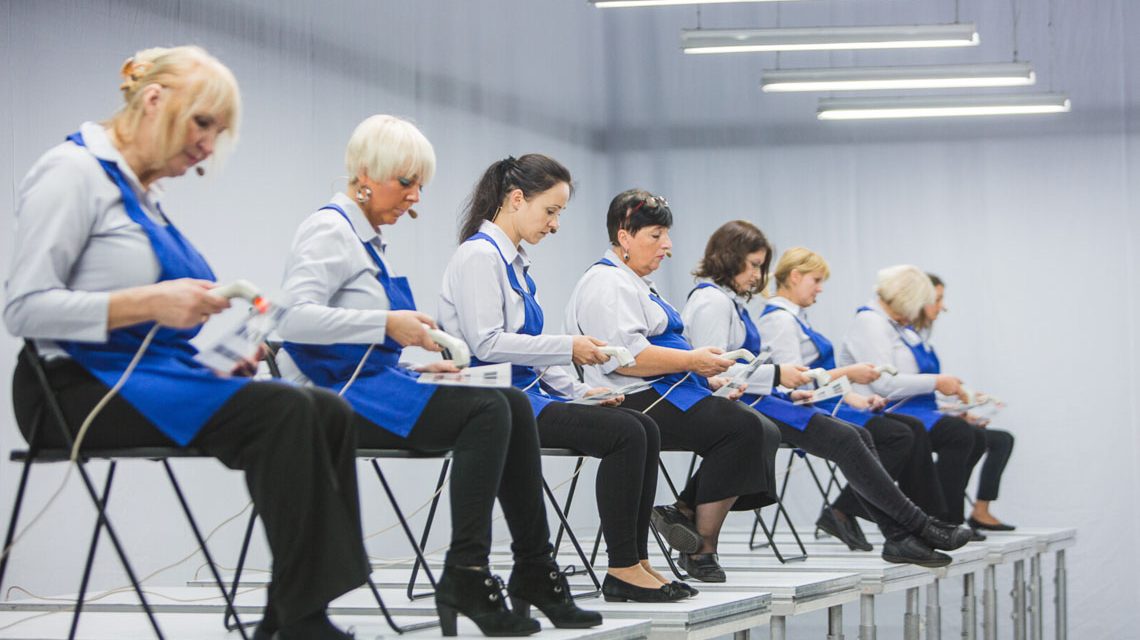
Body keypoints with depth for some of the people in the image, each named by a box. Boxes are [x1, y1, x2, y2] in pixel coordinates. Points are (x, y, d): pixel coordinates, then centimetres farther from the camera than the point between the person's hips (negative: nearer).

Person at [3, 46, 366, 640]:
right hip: (83, 386, -9)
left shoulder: (142, 192, 20)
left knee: (328, 411, -12)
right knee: (283, 411, -27)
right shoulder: (74, 170, -7)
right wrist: (148, 303, -24)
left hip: (152, 376, 9)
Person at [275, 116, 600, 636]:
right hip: (337, 397, -9)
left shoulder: (369, 238, 21)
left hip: (374, 382, 9)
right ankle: (465, 578, -23)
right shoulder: (330, 230, -8)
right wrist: (387, 324, -23)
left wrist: (418, 359, 10)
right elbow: (294, 316, -22)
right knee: (486, 411, -24)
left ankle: (534, 573, -9)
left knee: (513, 404, -8)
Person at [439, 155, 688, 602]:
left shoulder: (512, 260, 19)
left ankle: (635, 562, -8)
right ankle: (622, 569, -17)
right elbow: (486, 343, -19)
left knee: (645, 428, -5)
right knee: (624, 433, -22)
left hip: (527, 393, 9)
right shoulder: (479, 255, -10)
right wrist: (567, 347, -17)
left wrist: (579, 391, 10)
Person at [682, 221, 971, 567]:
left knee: (857, 435, -4)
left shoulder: (731, 301, 22)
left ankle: (899, 537, -12)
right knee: (845, 440, -17)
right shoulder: (712, 301, -10)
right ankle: (918, 525, -10)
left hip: (755, 399, 10)